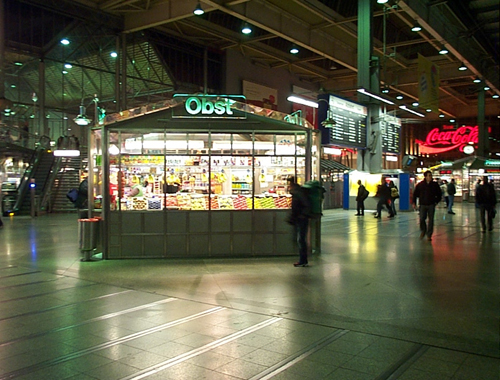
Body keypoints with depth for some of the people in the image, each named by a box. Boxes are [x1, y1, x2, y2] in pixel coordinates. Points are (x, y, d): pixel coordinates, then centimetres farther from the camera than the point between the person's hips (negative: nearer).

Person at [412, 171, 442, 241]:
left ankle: (429, 235, 10)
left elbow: (439, 194, 13)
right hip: (423, 205, -1)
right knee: (422, 219, -5)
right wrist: (414, 203, 2)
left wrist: (436, 201, 6)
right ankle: (423, 231, 22)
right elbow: (415, 194, 7)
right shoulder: (420, 184, 0)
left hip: (431, 205, 1)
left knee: (431, 220, 1)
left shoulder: (435, 184, 2)